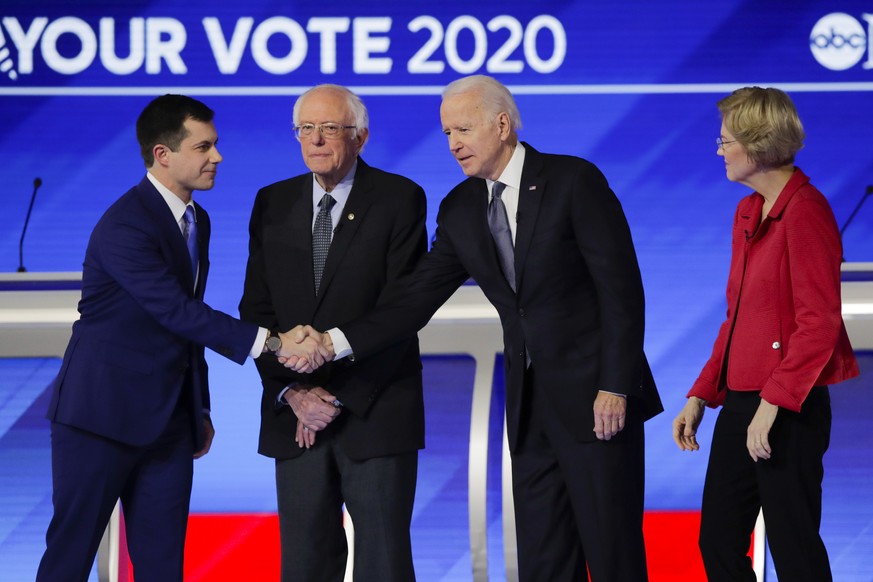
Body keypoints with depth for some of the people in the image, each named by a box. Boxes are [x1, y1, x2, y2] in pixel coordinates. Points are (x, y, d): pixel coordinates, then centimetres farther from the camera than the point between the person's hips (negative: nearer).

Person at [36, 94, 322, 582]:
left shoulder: (197, 221, 11)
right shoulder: (125, 226, -18)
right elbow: (177, 311, -26)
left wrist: (200, 408, 21)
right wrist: (270, 342, -31)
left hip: (169, 421, 8)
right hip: (104, 411, -8)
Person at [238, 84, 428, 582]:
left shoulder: (400, 199, -3)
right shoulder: (273, 204, 10)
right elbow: (256, 310, 8)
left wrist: (340, 396, -12)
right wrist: (292, 392, -6)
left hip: (374, 411, -4)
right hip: (295, 416, 4)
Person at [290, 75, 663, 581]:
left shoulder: (574, 181, -9)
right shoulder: (460, 209, 9)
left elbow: (622, 289, -11)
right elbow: (418, 300, 6)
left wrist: (615, 387, -16)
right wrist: (334, 342, -7)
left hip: (594, 398, -6)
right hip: (529, 405, 6)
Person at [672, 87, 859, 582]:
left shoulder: (804, 211, -13)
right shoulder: (748, 213, 13)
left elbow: (819, 323, -19)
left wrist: (773, 403, -21)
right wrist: (701, 396, 14)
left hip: (788, 409, -9)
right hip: (741, 404, 9)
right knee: (719, 542, 11)